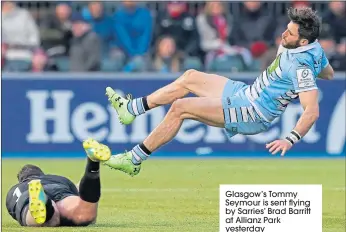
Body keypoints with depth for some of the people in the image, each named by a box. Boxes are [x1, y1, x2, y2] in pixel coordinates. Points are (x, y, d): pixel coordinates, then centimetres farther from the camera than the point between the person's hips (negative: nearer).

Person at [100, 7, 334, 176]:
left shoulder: (301, 67, -29)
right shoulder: (314, 48, -2)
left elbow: (312, 111, -36)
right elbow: (329, 73, 18)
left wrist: (291, 139, -44)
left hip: (253, 114, -10)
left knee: (180, 107, -13)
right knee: (190, 77, 14)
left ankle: (133, 160, -3)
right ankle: (131, 108, 24)